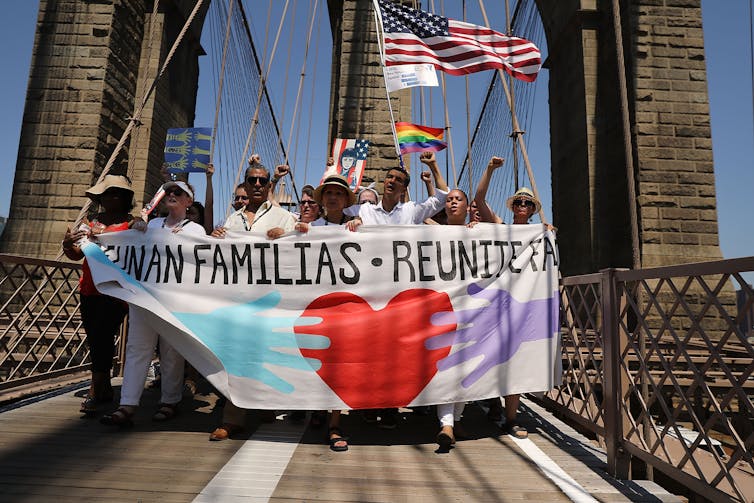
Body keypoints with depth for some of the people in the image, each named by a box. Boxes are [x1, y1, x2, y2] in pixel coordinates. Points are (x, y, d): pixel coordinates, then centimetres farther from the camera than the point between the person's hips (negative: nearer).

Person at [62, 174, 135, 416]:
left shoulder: (131, 222, -2)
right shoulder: (93, 221, 15)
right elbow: (77, 254, 16)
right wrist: (68, 245, -5)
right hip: (89, 288, 7)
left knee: (103, 335, -11)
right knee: (95, 339, 10)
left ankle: (94, 391, -6)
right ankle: (105, 387, 22)